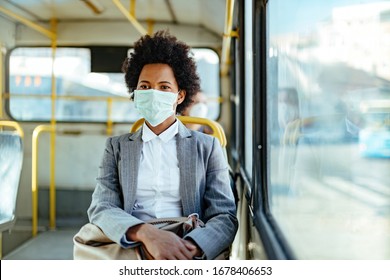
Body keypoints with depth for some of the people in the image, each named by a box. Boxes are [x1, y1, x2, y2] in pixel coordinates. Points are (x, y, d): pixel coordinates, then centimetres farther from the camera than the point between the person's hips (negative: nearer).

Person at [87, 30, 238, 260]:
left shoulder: (207, 147, 12)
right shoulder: (117, 146, 16)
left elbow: (225, 217, 3)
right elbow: (100, 209, 2)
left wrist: (190, 248, -20)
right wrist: (145, 233, -21)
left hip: (185, 258, 1)